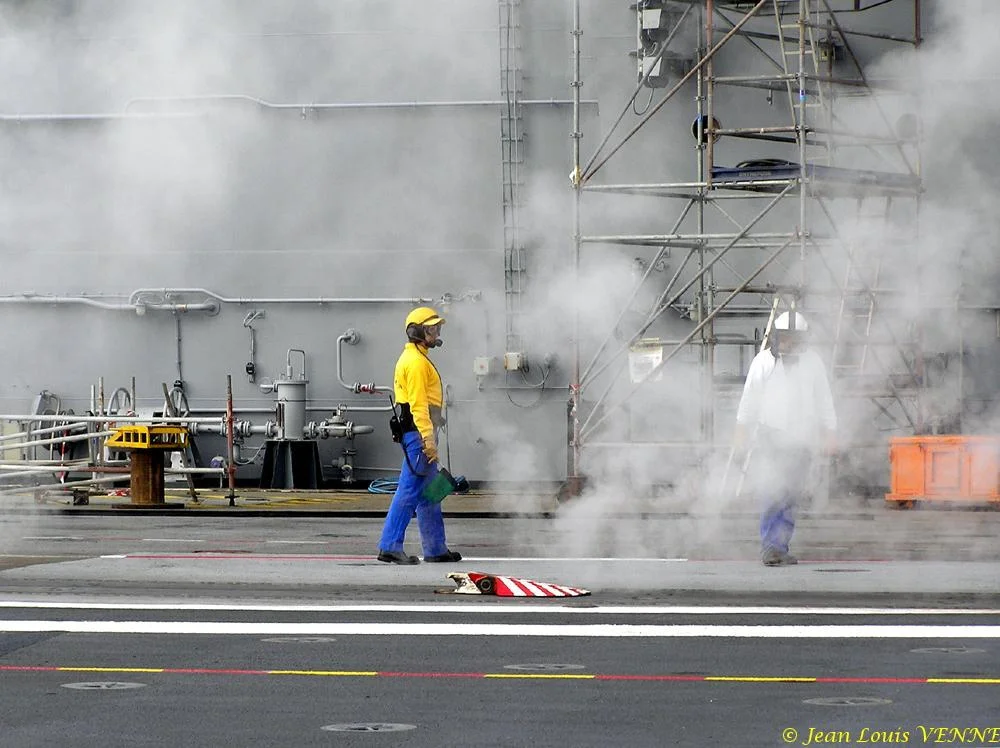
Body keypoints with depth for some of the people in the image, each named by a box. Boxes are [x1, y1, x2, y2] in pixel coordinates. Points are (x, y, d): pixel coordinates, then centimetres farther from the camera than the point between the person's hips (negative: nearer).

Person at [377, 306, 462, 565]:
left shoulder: (415, 358, 21)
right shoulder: (416, 362, -13)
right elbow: (418, 404, -20)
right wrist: (428, 438, -25)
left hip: (419, 432, 11)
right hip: (418, 431, -11)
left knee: (428, 494, 13)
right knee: (410, 490, -10)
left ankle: (436, 549, 17)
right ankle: (390, 546, -11)